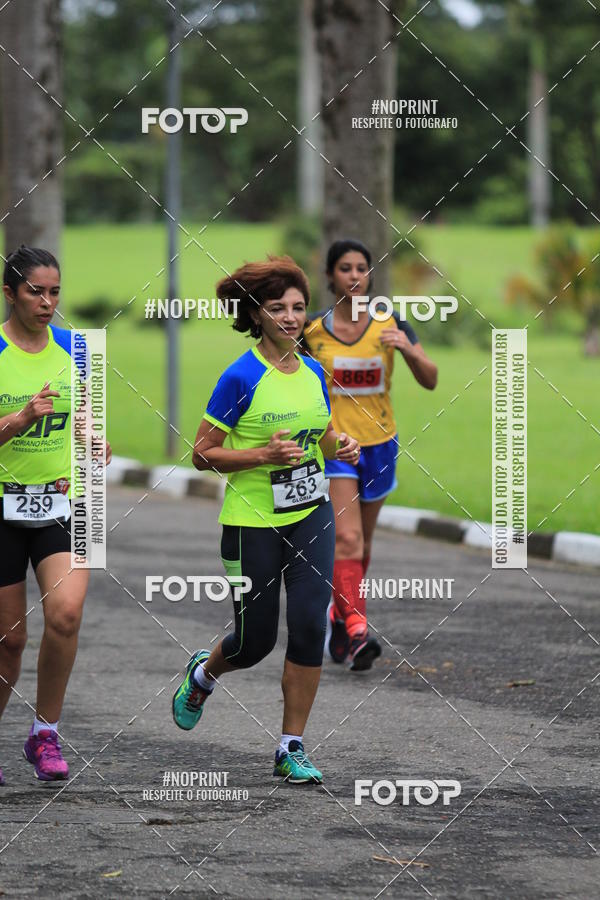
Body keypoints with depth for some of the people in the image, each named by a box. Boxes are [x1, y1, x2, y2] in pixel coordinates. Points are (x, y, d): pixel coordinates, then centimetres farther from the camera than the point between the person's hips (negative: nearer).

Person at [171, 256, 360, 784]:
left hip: (311, 514, 4)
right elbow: (203, 454, -10)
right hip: (253, 521, -4)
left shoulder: (313, 372, 4)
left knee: (309, 624, -9)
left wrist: (343, 446, -2)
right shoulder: (242, 378, -13)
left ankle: (292, 749, 2)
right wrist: (263, 454, -22)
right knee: (255, 641, 5)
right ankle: (203, 674, 42)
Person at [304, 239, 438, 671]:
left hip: (379, 444, 3)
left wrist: (408, 349, -27)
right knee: (346, 537, -18)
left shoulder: (390, 325, -3)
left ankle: (340, 615, 35)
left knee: (362, 542, 15)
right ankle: (357, 630, -24)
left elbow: (430, 380, -9)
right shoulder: (312, 331, -4)